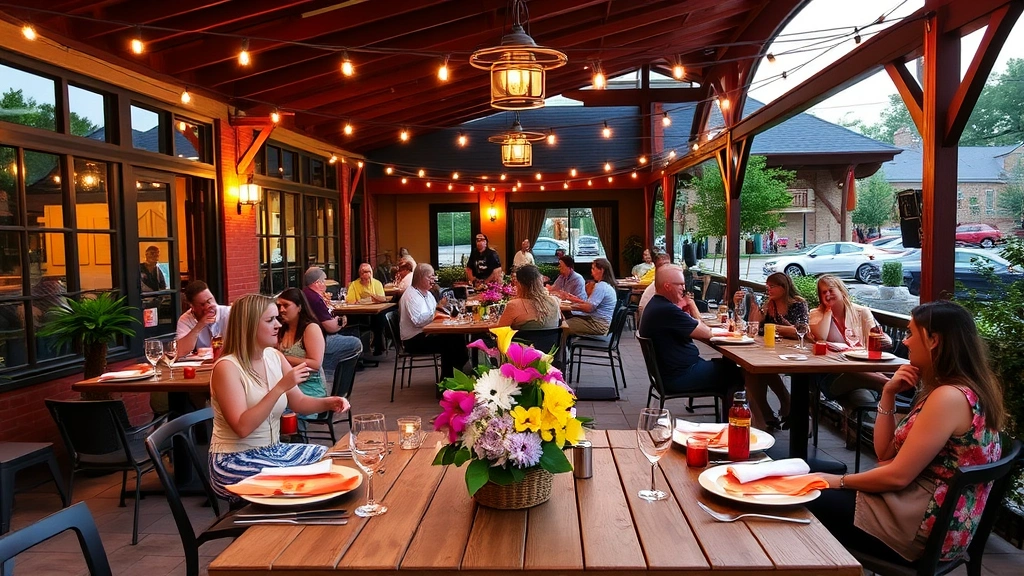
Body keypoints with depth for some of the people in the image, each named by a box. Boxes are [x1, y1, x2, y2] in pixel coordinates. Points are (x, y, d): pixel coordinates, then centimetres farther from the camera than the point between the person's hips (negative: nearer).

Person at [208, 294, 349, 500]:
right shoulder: (227, 367, -20)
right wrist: (280, 387, -31)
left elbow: (299, 402, 7)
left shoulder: (275, 357, 2)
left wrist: (329, 402, -13)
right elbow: (242, 427, -28)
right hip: (235, 462, -7)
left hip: (272, 451, 8)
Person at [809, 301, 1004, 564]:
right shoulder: (940, 389, 9)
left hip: (925, 526, -9)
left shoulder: (949, 397, -22)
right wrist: (888, 394, -2)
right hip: (927, 510, 9)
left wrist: (840, 482, -8)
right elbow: (885, 453, 7)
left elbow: (897, 476, -22)